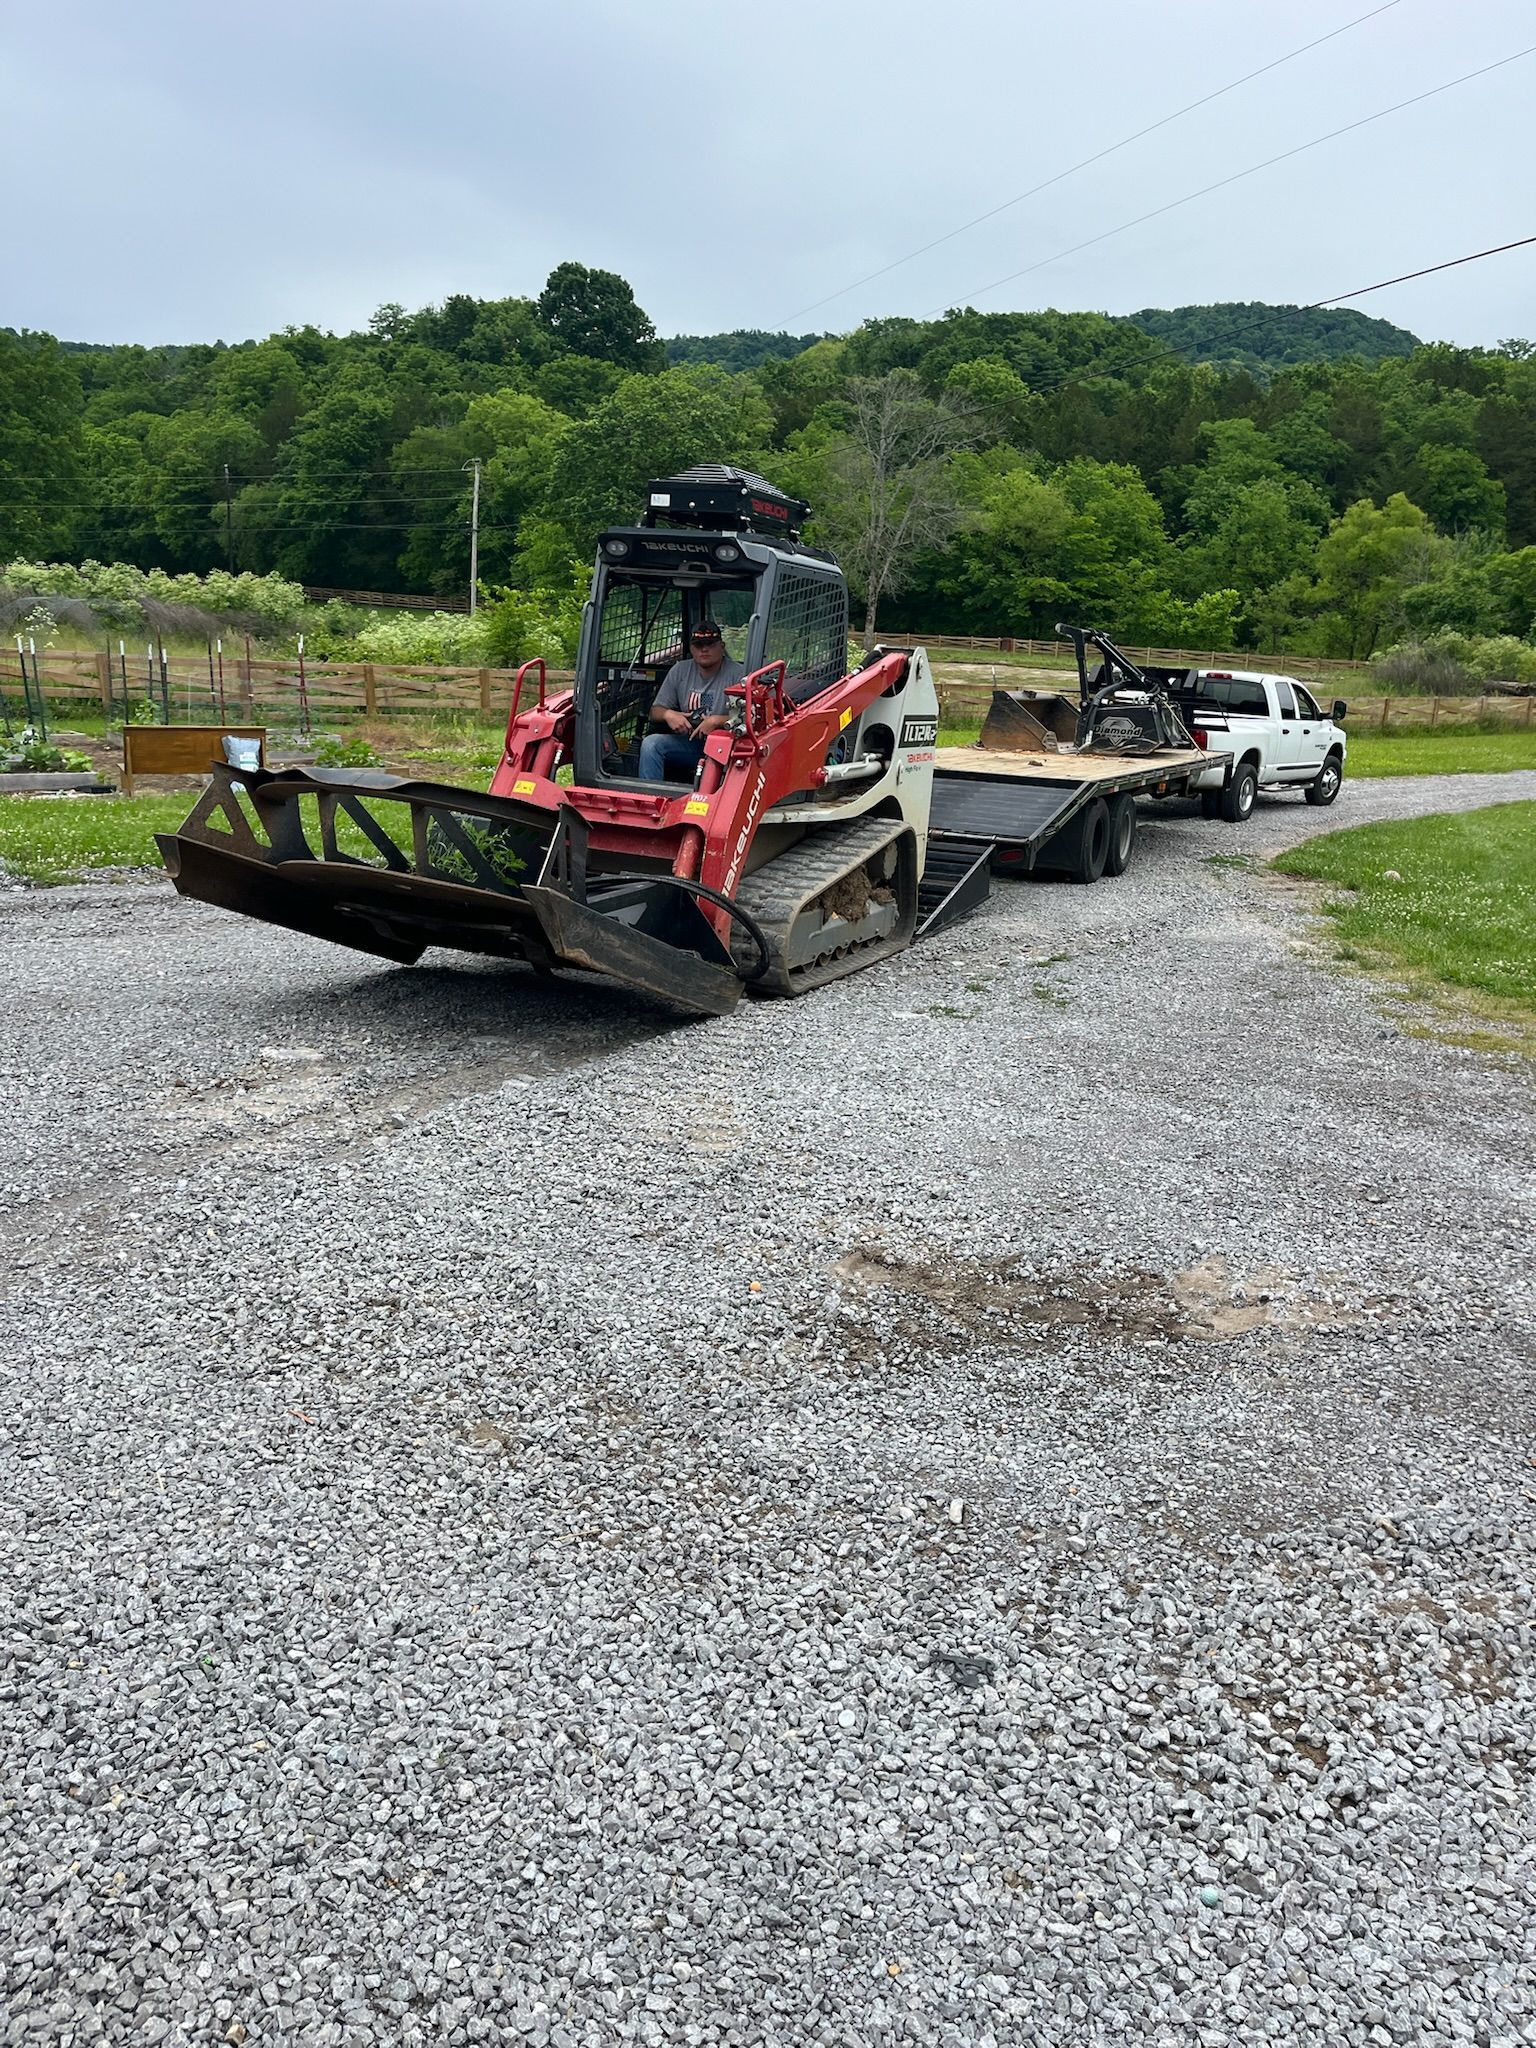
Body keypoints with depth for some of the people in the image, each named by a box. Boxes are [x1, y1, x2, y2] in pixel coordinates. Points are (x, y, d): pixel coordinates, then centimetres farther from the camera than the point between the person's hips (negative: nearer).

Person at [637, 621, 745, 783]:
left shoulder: (737, 674, -4)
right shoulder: (679, 670, 11)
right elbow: (655, 711, 13)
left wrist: (717, 720, -24)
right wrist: (668, 714, -12)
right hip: (688, 743, 5)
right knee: (650, 744, -20)